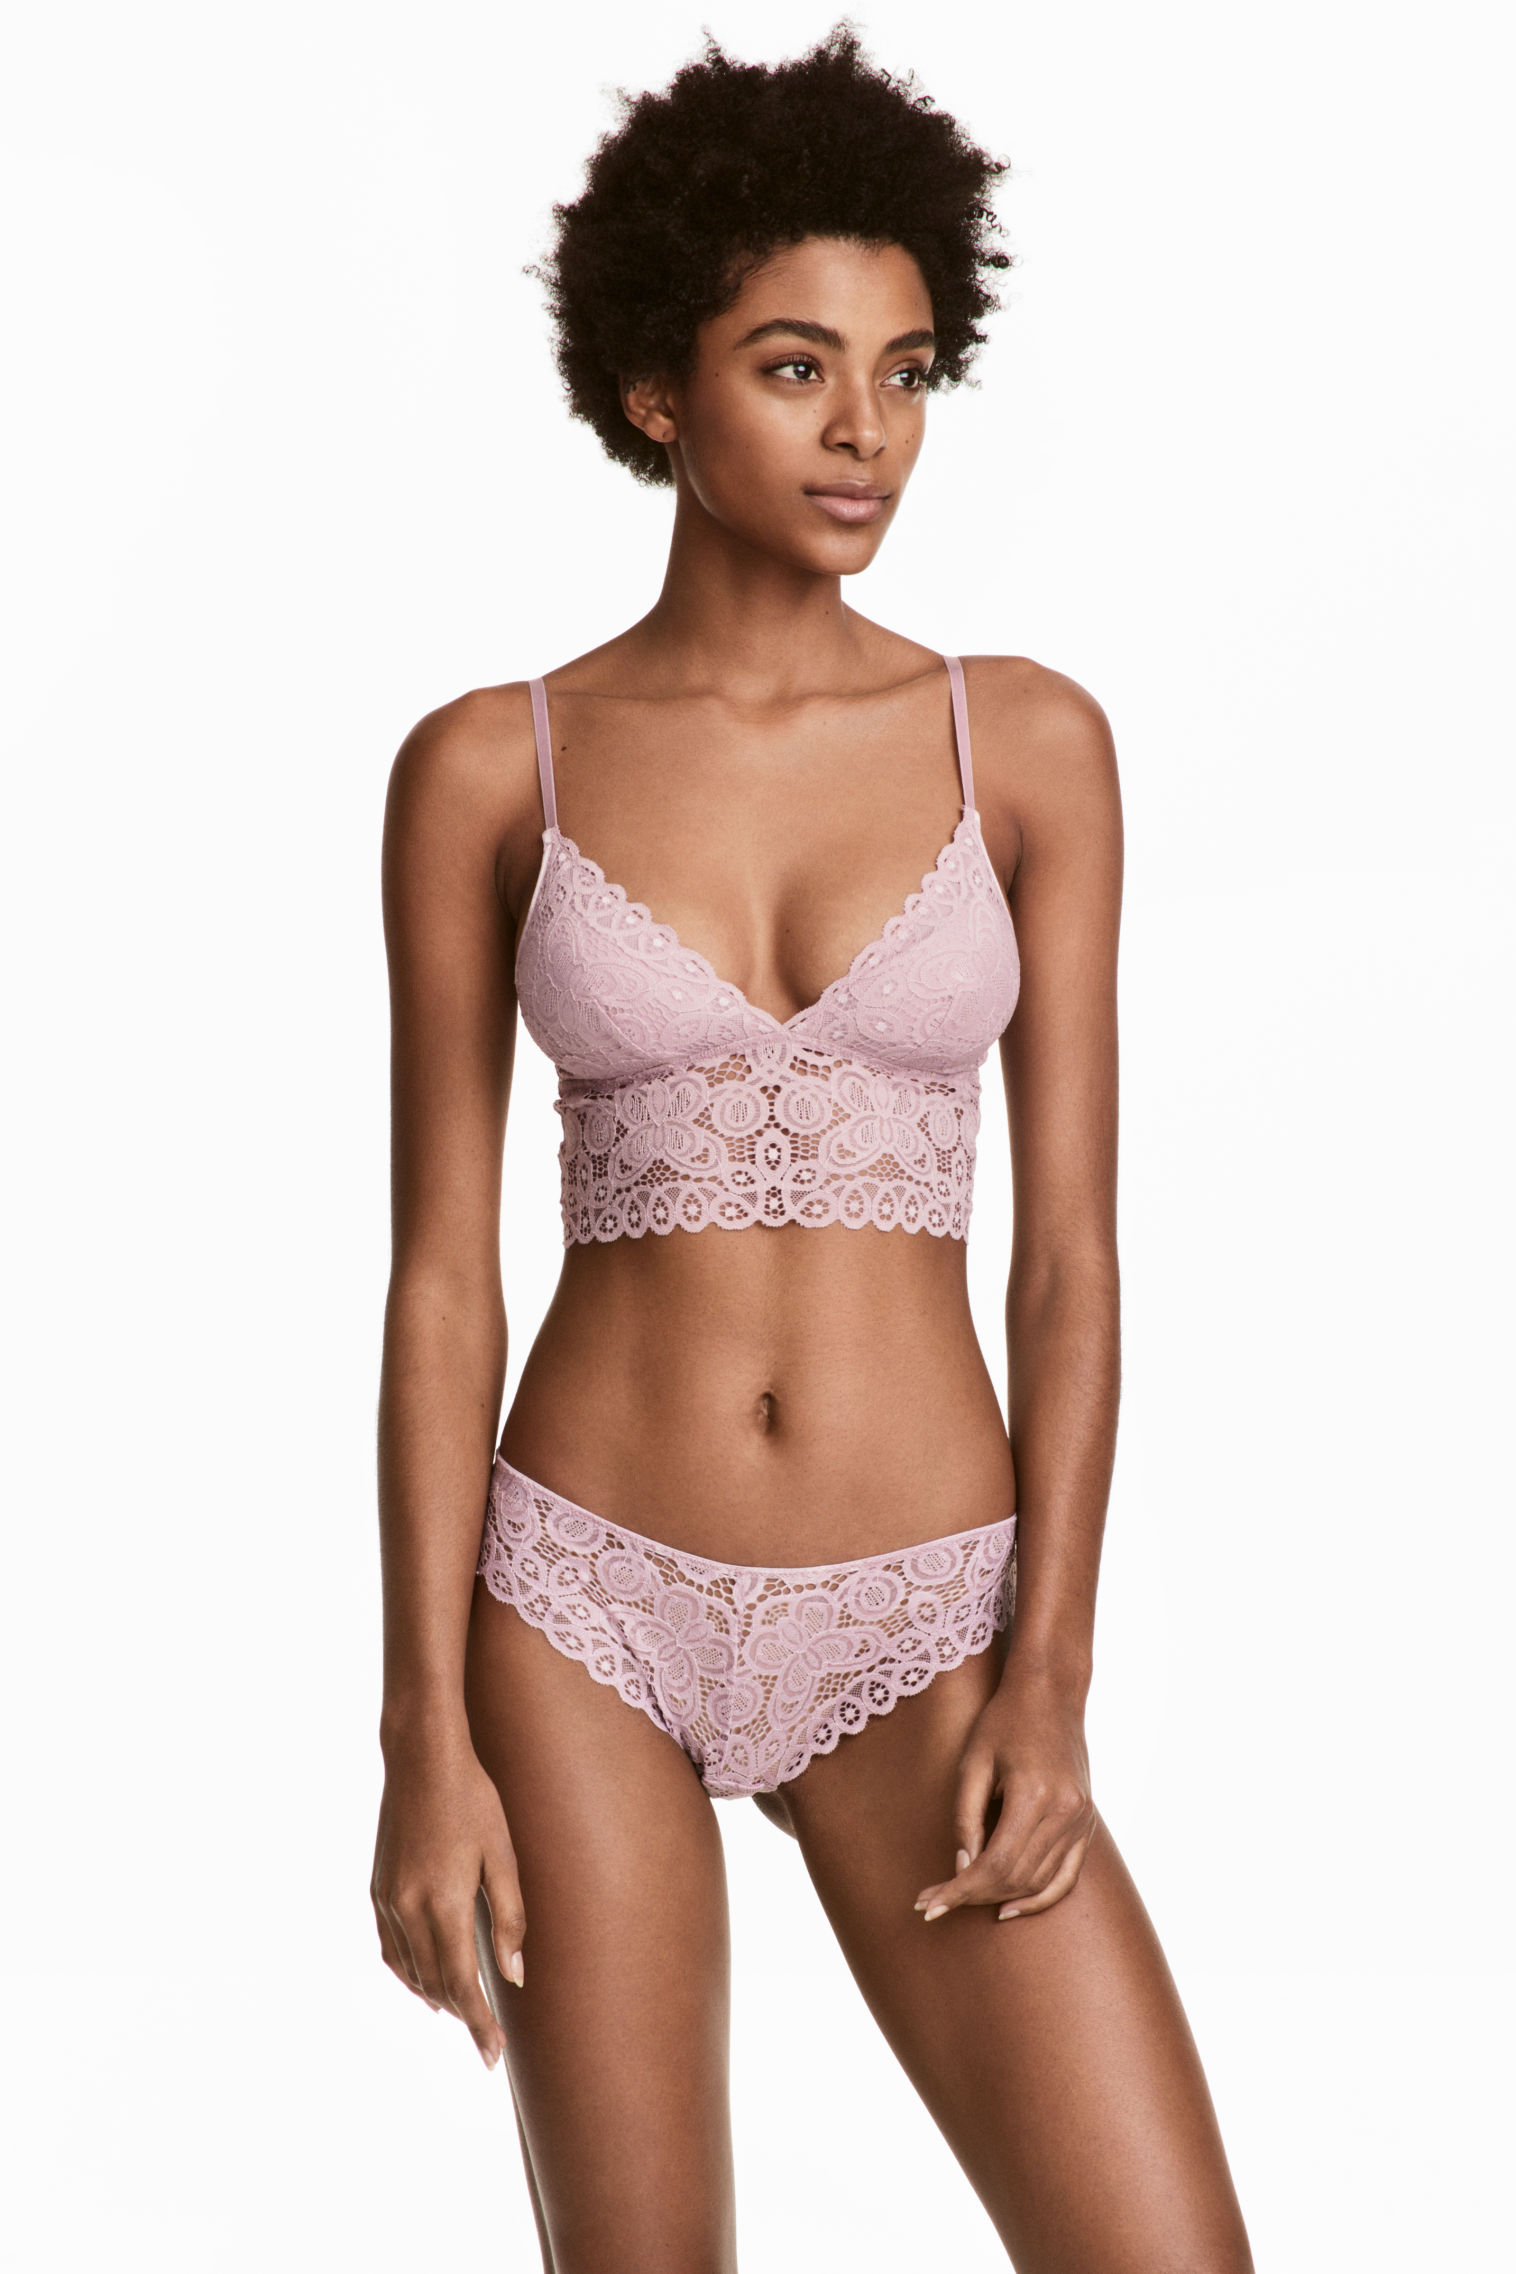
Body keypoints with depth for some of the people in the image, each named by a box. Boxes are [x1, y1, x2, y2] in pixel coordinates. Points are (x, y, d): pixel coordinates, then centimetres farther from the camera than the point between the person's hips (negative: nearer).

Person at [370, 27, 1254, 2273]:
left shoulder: (1028, 742, 1)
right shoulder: (487, 770, -1)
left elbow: (1073, 1248, 0)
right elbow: (441, 1276, -1)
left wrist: (1046, 1677, -10)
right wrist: (426, 1734, -6)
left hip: (919, 1635, 1)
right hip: (589, 1610, -1)